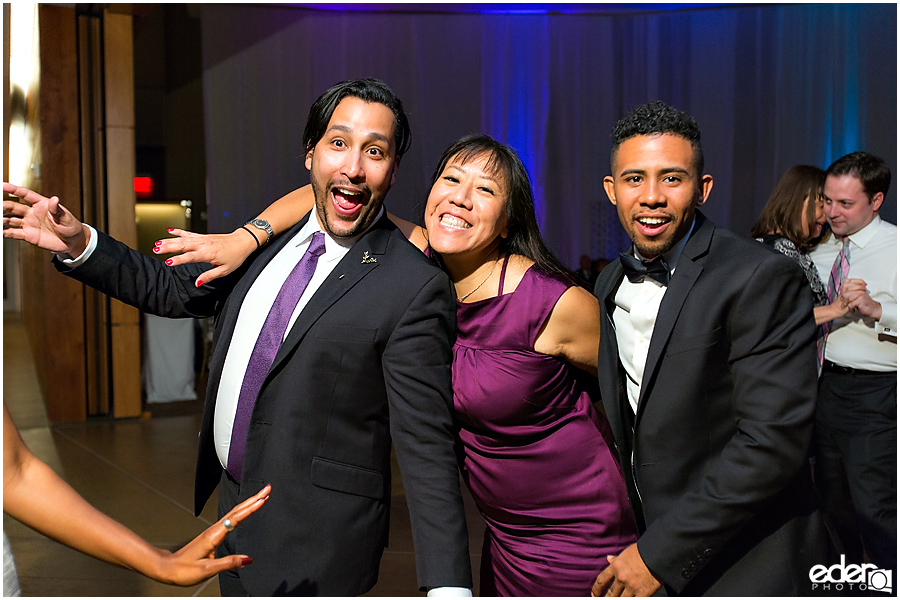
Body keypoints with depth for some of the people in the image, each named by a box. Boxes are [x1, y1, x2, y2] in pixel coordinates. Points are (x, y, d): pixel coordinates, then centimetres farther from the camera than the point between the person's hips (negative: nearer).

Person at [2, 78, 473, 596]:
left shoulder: (417, 288, -20)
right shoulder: (272, 236, 2)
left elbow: (426, 447, -21)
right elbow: (178, 290, 12)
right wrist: (79, 243, 0)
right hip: (232, 501, 7)